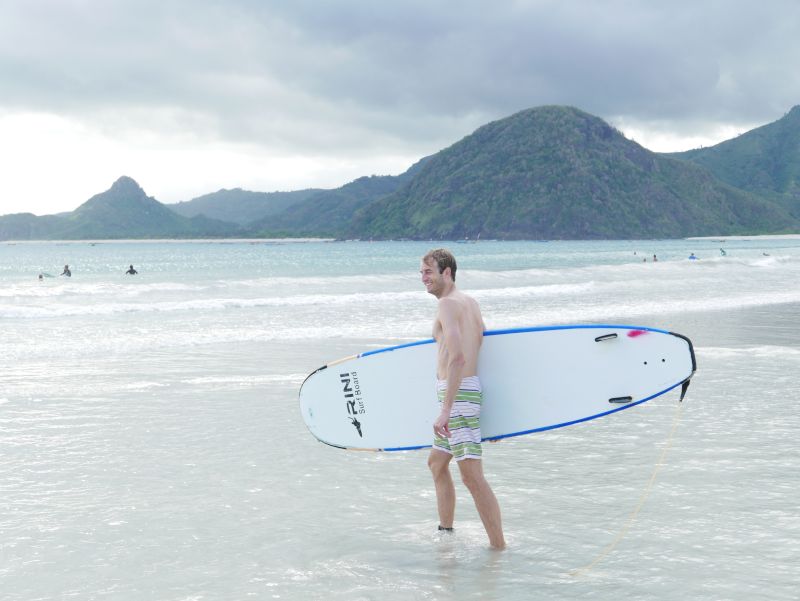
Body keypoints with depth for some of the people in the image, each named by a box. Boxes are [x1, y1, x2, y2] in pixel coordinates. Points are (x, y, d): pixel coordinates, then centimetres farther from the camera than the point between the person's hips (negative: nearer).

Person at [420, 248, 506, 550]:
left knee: (472, 475, -11)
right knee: (436, 462, 23)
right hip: (468, 389, 11)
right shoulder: (471, 302, 15)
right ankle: (445, 531, 33)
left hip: (458, 393, -11)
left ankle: (499, 547, -9)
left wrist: (446, 409, -28)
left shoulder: (447, 303, -14)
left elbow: (458, 357, -25)